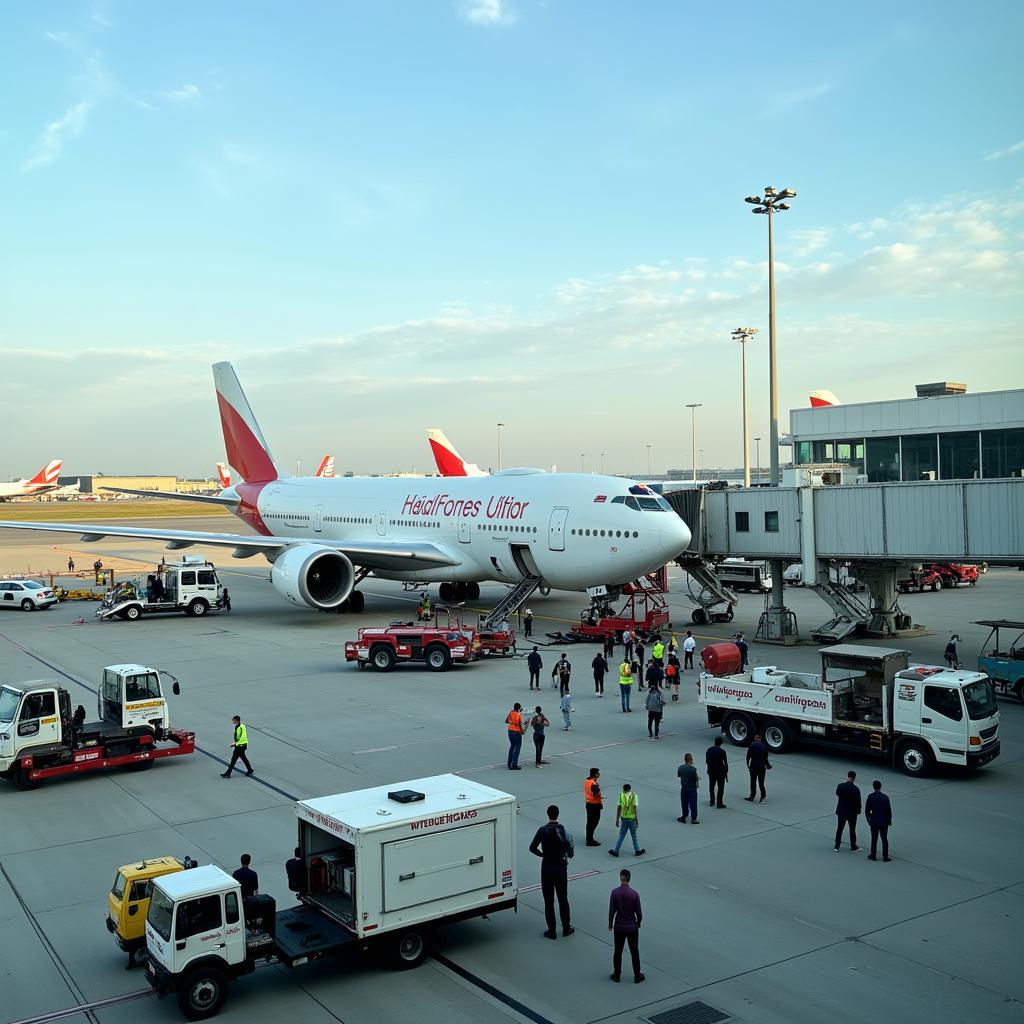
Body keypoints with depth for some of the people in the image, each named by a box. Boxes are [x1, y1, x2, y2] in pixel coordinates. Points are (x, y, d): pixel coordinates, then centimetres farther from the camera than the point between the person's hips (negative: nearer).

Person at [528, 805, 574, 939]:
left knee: (548, 900, 8)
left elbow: (532, 848, -9)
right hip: (561, 868, 1)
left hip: (547, 868, -1)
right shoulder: (565, 831, -12)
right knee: (563, 899, 16)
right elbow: (571, 852, -9)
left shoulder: (542, 830, -13)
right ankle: (566, 928, 25)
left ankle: (552, 931, 12)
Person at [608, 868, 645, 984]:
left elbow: (611, 910, -10)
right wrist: (638, 923, 11)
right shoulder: (634, 894, -16)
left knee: (617, 951, 15)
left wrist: (610, 924, 5)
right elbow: (639, 912, -8)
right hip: (632, 927, -1)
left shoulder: (615, 892, -14)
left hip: (619, 927, 1)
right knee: (634, 951, 13)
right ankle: (637, 976, 22)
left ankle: (617, 975, 24)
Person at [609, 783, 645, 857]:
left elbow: (618, 808, -1)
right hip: (632, 818, -1)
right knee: (634, 836, 14)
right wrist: (637, 820, -1)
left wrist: (617, 819, 6)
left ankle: (615, 851, 9)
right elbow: (635, 809, -8)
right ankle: (637, 851, 22)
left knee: (621, 836, 9)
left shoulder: (621, 796, -1)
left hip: (624, 818, 1)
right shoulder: (634, 796, -4)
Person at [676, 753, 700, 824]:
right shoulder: (693, 769, -21)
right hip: (692, 789, -4)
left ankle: (684, 817, 22)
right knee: (693, 804, 6)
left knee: (684, 803, 15)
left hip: (683, 788, 4)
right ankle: (694, 819, 10)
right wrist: (698, 778, 6)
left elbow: (678, 775, 10)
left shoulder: (680, 767, -5)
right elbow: (696, 778, -16)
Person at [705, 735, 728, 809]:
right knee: (720, 788, 7)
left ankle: (712, 802, 27)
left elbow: (707, 761, 3)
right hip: (720, 772, -4)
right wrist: (726, 772, -1)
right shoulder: (722, 751, -17)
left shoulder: (709, 750, -5)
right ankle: (719, 803, 8)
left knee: (711, 786, 19)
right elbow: (725, 763, -12)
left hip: (711, 771, 4)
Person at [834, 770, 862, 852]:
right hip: (852, 812, -2)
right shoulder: (856, 789, -20)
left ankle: (837, 846, 20)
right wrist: (858, 810, 5)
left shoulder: (840, 786, -13)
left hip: (841, 811, 2)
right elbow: (858, 801, -13)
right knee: (852, 830, 14)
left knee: (839, 829, 14)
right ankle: (853, 847, 25)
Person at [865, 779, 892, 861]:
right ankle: (885, 857, 13)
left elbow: (867, 809, -6)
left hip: (874, 821, 0)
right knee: (884, 839, 10)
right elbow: (889, 810, -4)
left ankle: (873, 855, 17)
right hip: (884, 821, 0)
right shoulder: (885, 797, -9)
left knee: (874, 839, 11)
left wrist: (868, 819, 9)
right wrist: (889, 820, 10)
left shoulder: (870, 797, -11)